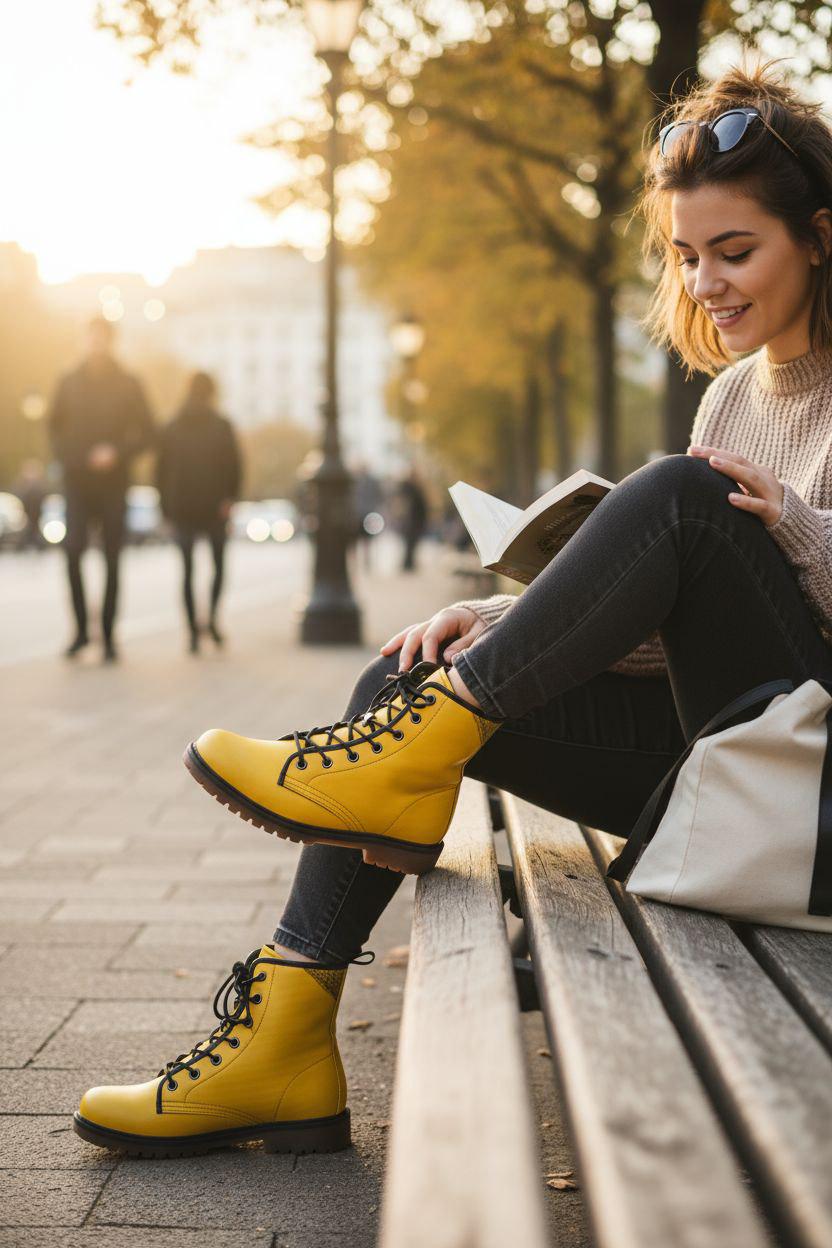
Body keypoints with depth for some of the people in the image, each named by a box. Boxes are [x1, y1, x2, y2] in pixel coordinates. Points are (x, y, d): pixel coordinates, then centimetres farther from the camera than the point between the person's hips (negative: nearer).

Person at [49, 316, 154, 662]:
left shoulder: (129, 385, 2)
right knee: (72, 550, -14)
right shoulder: (69, 383, 7)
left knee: (112, 561, 2)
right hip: (77, 481, 1)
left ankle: (108, 636, 10)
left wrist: (118, 452, -12)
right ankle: (81, 628, 0)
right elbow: (56, 425, 17)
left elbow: (146, 432, 3)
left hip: (113, 482, -1)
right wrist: (65, 455, 1)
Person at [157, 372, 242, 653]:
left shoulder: (172, 428, 6)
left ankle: (193, 630, -1)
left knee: (188, 570, 6)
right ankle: (212, 617, -8)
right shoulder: (222, 426, -1)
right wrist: (229, 498, -10)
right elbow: (234, 464, -11)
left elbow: (161, 469, 6)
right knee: (219, 564, 13)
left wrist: (167, 505, 10)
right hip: (214, 507, -2)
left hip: (182, 508, 2)